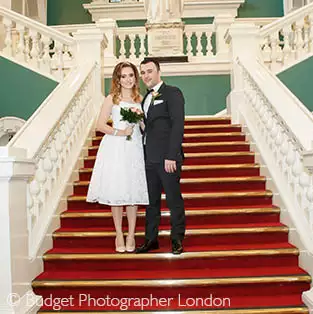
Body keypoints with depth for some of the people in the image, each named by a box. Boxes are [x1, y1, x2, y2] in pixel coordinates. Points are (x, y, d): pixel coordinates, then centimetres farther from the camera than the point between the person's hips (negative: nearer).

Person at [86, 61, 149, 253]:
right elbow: (100, 125, -1)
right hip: (115, 149, -2)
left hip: (134, 149, 2)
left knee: (133, 192, 2)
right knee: (115, 191, 1)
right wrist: (120, 132, -12)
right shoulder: (112, 99, 4)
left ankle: (131, 235, 14)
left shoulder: (140, 99, 13)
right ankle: (119, 235, 15)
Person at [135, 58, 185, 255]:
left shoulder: (172, 93, -4)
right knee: (151, 200, 12)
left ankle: (177, 240, 15)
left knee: (174, 199, 2)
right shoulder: (146, 98, 20)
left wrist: (171, 156, -19)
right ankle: (151, 239, 22)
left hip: (167, 158, -7)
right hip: (149, 158, 7)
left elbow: (178, 125, -13)